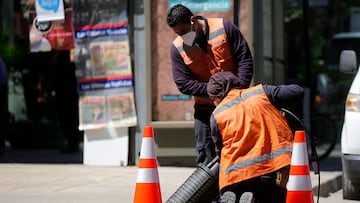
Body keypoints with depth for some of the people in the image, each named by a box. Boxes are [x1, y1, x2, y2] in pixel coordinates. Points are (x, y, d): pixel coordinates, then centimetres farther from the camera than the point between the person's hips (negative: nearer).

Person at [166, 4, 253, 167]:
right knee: (205, 154, 0)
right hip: (205, 108, 1)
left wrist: (241, 87, -18)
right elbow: (183, 84, -10)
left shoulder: (224, 27, -11)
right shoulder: (177, 48, -6)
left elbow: (245, 58, -7)